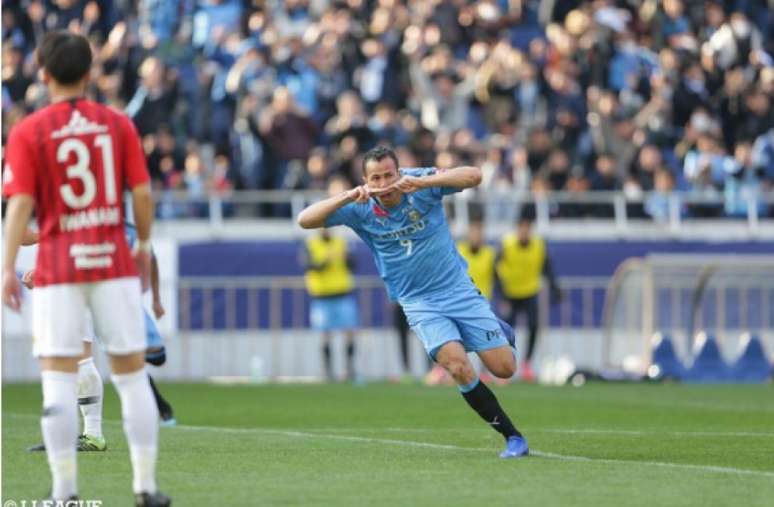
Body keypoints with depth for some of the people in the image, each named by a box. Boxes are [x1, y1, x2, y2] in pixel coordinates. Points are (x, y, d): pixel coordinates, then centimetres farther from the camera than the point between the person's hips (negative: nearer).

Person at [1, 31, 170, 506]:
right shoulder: (118, 124, 3)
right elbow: (143, 192, 1)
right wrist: (144, 246, 16)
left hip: (57, 266, -2)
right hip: (114, 261, 2)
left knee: (59, 380, 0)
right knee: (132, 375, 8)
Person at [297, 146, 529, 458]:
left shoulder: (421, 183, -13)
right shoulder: (361, 209, -9)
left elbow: (473, 176, -27)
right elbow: (305, 220, -17)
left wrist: (422, 182, -40)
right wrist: (348, 196, -31)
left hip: (458, 289, 0)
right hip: (419, 303, 0)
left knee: (504, 368, -3)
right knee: (458, 366, -23)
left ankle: (498, 330, 35)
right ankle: (512, 437, -9)